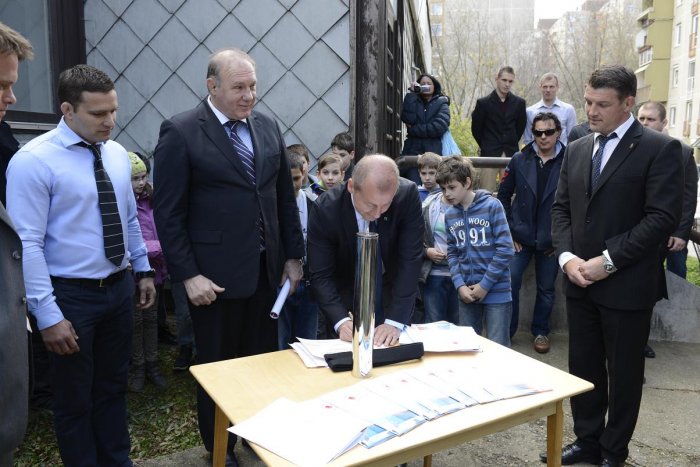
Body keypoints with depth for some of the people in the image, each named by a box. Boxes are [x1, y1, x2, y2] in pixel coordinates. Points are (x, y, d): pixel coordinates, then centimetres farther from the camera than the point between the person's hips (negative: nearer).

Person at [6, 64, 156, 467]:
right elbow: (27, 244, -18)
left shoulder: (117, 154, 3)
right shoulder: (34, 160, -16)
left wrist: (143, 270, 13)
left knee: (114, 386, 21)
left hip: (120, 287, 6)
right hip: (72, 295, -6)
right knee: (74, 398, 12)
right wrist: (48, 315, -19)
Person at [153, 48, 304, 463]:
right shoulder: (180, 132, -8)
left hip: (267, 269, 5)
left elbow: (285, 197, 10)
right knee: (218, 366, 13)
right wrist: (188, 275, -13)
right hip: (215, 275, -4)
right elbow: (169, 213, -9)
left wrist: (294, 256, 8)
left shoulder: (269, 128, 7)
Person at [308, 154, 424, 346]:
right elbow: (321, 275, -19)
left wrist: (395, 321, -28)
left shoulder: (408, 195, -23)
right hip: (347, 299, -1)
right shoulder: (324, 209, -24)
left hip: (393, 293, 1)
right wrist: (341, 321, -33)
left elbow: (410, 260, -22)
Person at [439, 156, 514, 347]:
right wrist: (460, 285, -8)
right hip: (466, 292, 5)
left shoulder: (492, 206, -9)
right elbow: (452, 253, 7)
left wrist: (485, 284, -13)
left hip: (496, 292, -5)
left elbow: (505, 249, -12)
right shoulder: (450, 215, 7)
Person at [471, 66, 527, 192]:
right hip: (489, 154, -2)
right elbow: (476, 128, 6)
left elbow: (521, 126, 15)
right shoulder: (483, 103, -2)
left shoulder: (519, 103, 5)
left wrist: (512, 144, 14)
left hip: (511, 154, 2)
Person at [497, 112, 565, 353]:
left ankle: (540, 331, 30)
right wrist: (509, 230, 0)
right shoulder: (519, 160, -1)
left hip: (551, 241, -1)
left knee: (546, 289, 11)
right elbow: (504, 195, 4)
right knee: (510, 283, -2)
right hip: (521, 237, 1)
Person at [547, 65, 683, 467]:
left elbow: (664, 217, -16)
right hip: (580, 282, 5)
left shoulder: (660, 149, -8)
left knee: (623, 373, 10)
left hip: (627, 285, -5)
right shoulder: (577, 150, 10)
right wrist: (567, 256, -5)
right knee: (583, 367, 15)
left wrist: (608, 260, -17)